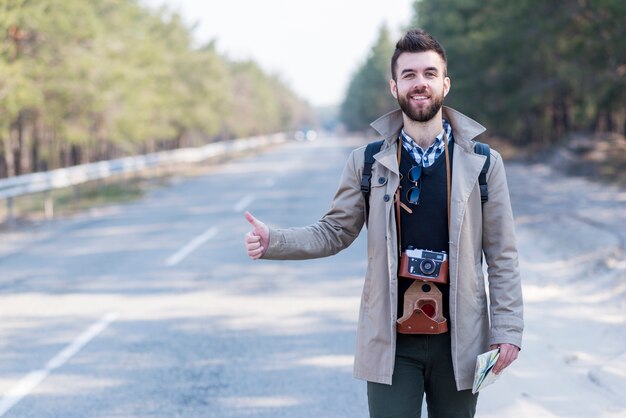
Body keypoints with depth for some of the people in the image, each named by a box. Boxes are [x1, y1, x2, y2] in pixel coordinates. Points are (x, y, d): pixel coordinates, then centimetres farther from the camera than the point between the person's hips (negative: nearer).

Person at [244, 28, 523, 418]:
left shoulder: (482, 163, 1)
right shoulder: (368, 161, 2)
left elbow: (502, 255, 2)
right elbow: (334, 232, 6)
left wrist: (508, 329, -4)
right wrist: (273, 241, -10)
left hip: (457, 341, 1)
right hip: (390, 342, 0)